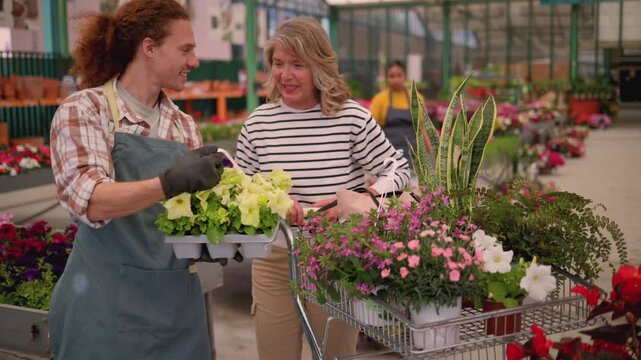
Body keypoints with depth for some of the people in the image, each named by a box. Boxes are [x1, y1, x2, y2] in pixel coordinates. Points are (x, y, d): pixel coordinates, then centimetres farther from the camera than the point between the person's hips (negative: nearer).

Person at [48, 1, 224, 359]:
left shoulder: (184, 125, 9)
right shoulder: (84, 110, -7)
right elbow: (88, 201, -20)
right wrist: (171, 183, -34)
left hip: (177, 300, 6)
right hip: (106, 303, -5)